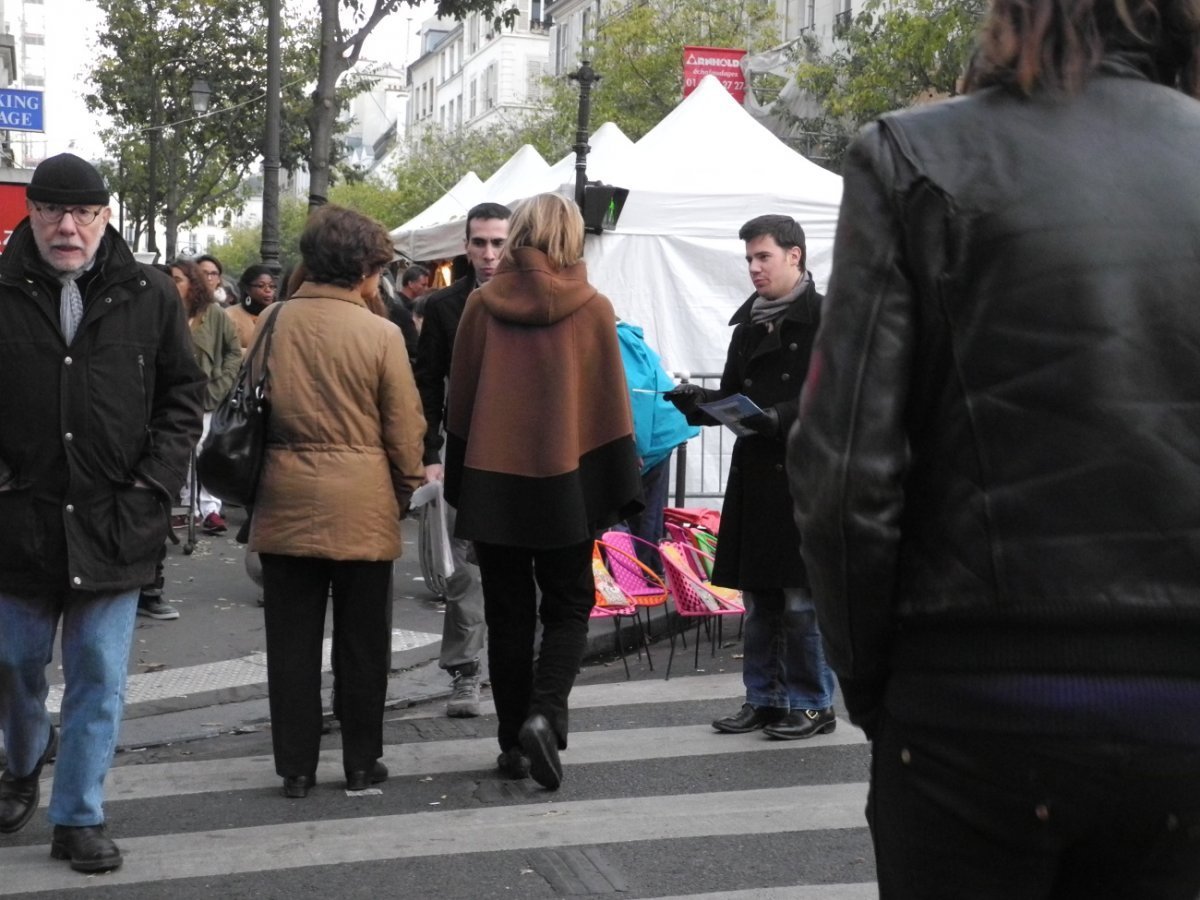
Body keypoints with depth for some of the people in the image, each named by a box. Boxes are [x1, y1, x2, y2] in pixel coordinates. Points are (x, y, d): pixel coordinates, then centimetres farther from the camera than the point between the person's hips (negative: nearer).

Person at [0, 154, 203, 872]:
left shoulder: (149, 295, 1)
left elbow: (184, 394, 7)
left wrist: (157, 482, -3)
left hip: (115, 521, 0)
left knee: (100, 676, 3)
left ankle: (80, 816, 13)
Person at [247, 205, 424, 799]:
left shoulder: (273, 322, -1)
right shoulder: (379, 334, -11)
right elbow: (405, 428, -5)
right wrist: (405, 492, 11)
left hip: (284, 503, 3)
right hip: (360, 508, -2)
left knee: (292, 639, 10)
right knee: (361, 642, 10)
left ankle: (296, 766, 15)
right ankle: (361, 763, 18)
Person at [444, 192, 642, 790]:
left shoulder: (481, 304, 0)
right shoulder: (592, 308, -4)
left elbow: (459, 399, 5)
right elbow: (610, 405, -3)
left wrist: (459, 485, 13)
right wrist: (616, 491, 3)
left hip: (491, 483, 1)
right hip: (563, 485, -1)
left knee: (507, 615, 10)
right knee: (567, 609, 10)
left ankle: (514, 742, 12)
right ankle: (544, 715, -11)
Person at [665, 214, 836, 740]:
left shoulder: (826, 320, -6)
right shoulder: (748, 325, 16)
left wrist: (782, 418, -23)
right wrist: (701, 403, -1)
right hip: (753, 474, 7)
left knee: (801, 598, -2)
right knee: (758, 597, 12)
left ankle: (812, 704, 10)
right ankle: (764, 698, 22)